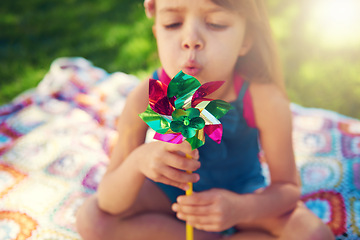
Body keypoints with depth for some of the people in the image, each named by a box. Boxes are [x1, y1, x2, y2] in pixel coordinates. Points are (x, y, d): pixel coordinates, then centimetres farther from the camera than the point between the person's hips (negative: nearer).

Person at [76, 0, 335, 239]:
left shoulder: (264, 100, -29)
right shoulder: (146, 98, -27)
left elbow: (288, 187, -15)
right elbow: (109, 204, -23)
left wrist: (242, 208, -36)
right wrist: (137, 161, -44)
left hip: (241, 194, 0)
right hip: (170, 195, 1)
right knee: (90, 219, -20)